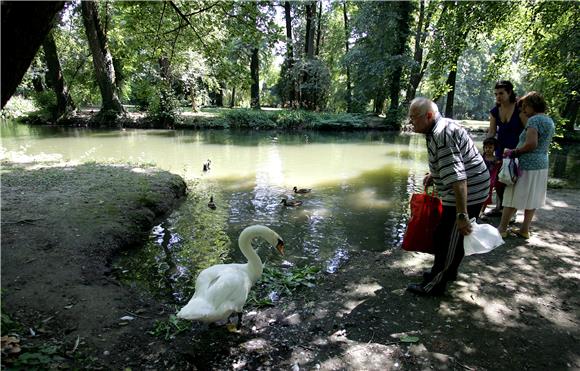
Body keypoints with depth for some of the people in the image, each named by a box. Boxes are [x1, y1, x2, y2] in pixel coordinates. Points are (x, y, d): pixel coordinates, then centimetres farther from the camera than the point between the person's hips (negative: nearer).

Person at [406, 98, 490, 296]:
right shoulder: (441, 127, 8)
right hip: (472, 190, 10)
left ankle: (434, 284, 15)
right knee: (454, 236, 23)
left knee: (446, 238, 1)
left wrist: (462, 214, -32)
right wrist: (434, 175, 12)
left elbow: (457, 178, -32)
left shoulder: (441, 135, -26)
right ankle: (448, 272, 41)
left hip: (468, 193, -10)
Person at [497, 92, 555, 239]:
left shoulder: (534, 120, -15)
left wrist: (514, 152, -12)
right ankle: (525, 230, 20)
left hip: (527, 165, -9)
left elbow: (531, 144, -25)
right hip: (542, 164, 9)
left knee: (512, 198, -1)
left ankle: (502, 229, 6)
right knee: (531, 199, 13)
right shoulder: (549, 120, 14)